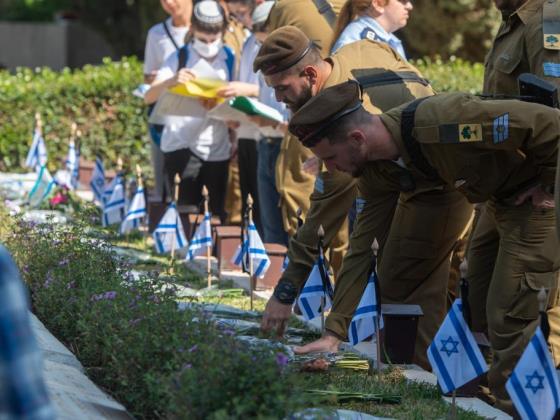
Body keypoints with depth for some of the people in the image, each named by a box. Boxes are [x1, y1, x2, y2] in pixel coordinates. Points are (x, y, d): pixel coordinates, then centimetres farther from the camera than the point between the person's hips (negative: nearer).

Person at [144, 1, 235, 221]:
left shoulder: (230, 59, 6)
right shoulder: (180, 58, 0)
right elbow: (149, 97, -9)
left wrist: (218, 104, -15)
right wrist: (172, 81, -29)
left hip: (218, 149, 2)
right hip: (182, 147, -2)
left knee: (219, 213, 4)